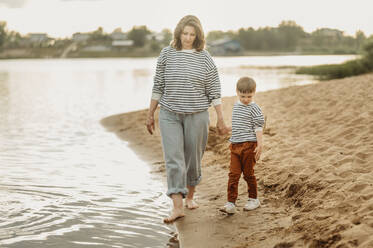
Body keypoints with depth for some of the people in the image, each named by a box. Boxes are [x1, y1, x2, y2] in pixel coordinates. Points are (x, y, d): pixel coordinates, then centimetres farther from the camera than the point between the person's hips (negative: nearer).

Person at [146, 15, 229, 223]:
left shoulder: (205, 58, 0)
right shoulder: (167, 54, 2)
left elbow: (214, 91, 1)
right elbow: (158, 86, 7)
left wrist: (221, 119, -1)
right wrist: (151, 114, 8)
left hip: (197, 115, 0)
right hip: (170, 115, 0)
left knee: (193, 158, 10)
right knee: (174, 159, -8)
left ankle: (190, 195, 33)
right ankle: (178, 206, -10)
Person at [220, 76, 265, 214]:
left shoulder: (254, 108, -7)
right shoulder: (236, 106, 13)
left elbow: (258, 128, -9)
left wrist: (260, 145, -15)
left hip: (249, 145, -6)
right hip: (235, 146, 6)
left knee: (248, 173, 5)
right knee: (233, 174, -2)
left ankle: (253, 199, 23)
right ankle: (231, 203, -5)